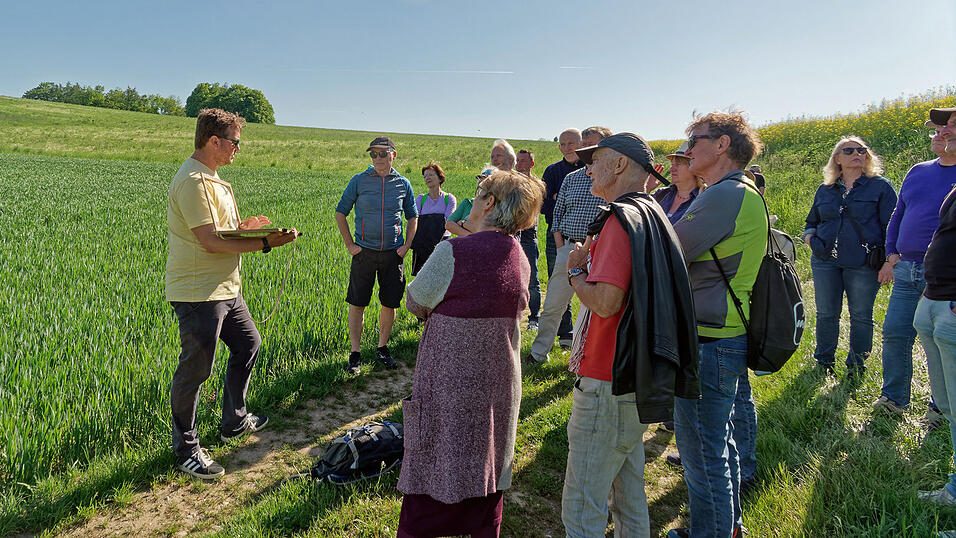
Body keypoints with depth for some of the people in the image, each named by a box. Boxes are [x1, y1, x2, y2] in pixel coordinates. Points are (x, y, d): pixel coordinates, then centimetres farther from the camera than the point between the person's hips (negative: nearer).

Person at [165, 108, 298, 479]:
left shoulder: (210, 178, 15)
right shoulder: (193, 180, -18)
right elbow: (210, 241, -23)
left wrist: (244, 226, 2)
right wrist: (265, 244, -21)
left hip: (224, 288, 11)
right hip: (198, 292, -11)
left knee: (247, 343, 21)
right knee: (194, 370, 0)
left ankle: (234, 422, 37)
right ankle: (186, 450, 16)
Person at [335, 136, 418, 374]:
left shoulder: (403, 184, 4)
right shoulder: (359, 181, -1)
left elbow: (413, 217, 15)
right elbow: (340, 212, 6)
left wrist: (406, 245, 4)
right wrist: (349, 244, -1)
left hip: (393, 254, 2)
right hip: (364, 252, -1)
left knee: (390, 304, 7)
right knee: (357, 304, 1)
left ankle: (382, 348, 25)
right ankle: (356, 353, 13)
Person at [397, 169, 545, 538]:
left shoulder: (454, 253, -21)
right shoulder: (519, 256, -1)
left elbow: (415, 301, -7)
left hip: (449, 387, -6)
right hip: (500, 384, 6)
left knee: (428, 488, 9)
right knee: (486, 476, 21)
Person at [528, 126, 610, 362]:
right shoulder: (571, 178, 12)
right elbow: (557, 213, 15)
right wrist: (560, 244, 3)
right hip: (569, 248, 3)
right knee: (553, 305, 6)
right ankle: (539, 351, 18)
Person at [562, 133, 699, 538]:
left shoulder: (622, 219, -17)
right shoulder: (652, 215, 13)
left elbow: (604, 303, -26)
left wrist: (575, 270, -8)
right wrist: (591, 263, 13)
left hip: (606, 385, -10)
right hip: (635, 381, 10)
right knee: (629, 496, 23)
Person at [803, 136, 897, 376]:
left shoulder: (880, 186, 3)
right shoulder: (824, 190, 13)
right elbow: (811, 223, 24)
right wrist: (810, 238, 3)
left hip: (863, 264, -3)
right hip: (826, 262, 3)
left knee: (861, 316, 6)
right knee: (826, 314, 9)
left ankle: (856, 365, 22)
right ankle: (823, 361, 25)